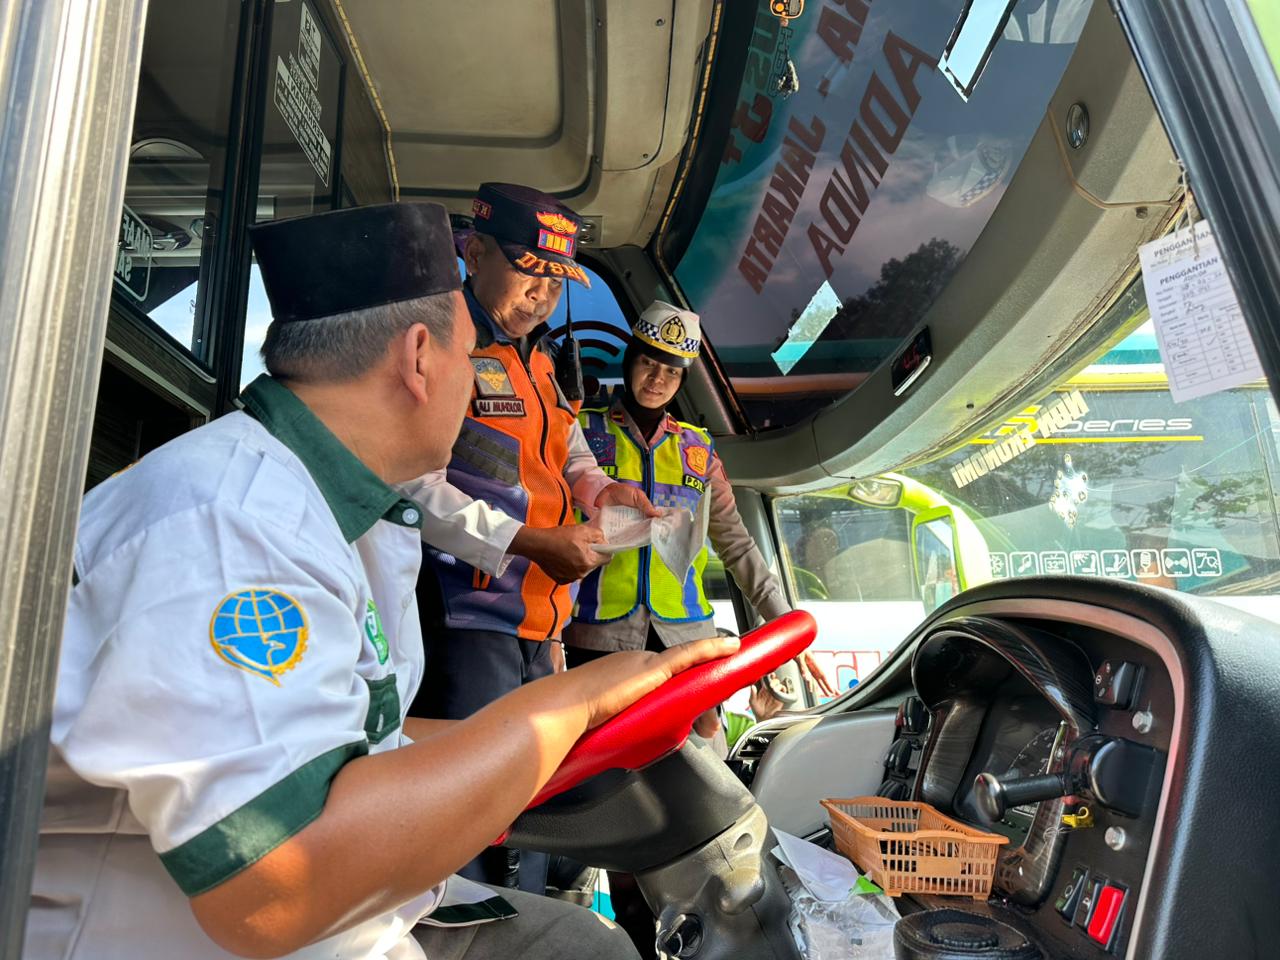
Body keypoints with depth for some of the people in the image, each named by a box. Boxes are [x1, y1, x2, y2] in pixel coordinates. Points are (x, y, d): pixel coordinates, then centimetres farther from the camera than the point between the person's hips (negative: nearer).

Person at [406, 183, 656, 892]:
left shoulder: (538, 359, 16)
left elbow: (566, 449, 28)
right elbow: (413, 485, -20)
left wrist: (596, 486, 5)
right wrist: (531, 543, -22)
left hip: (538, 622, 9)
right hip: (464, 619, -9)